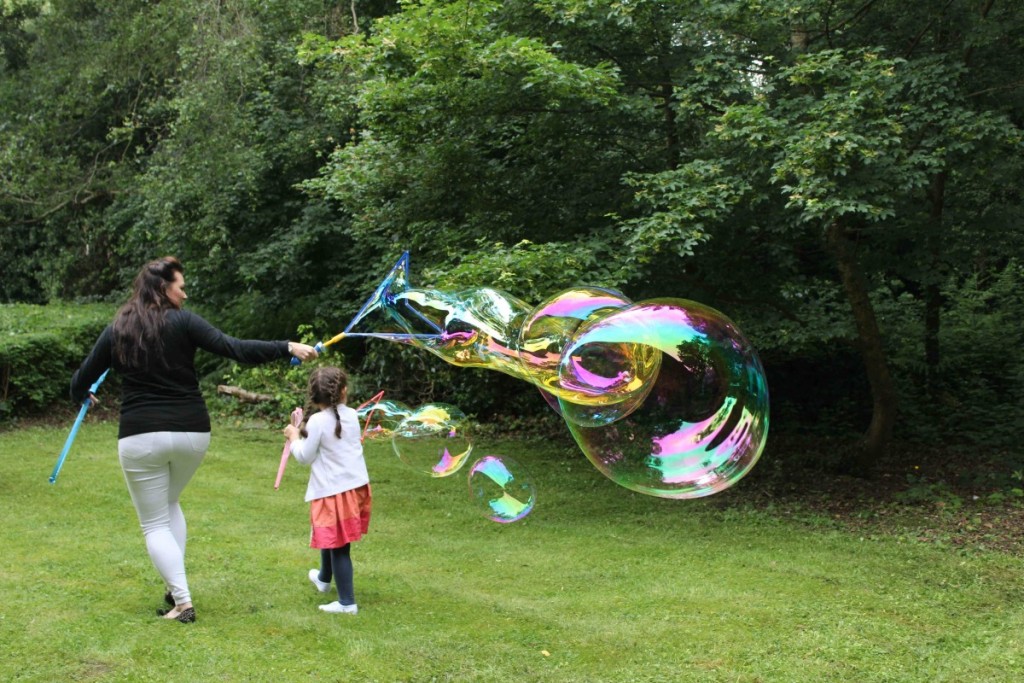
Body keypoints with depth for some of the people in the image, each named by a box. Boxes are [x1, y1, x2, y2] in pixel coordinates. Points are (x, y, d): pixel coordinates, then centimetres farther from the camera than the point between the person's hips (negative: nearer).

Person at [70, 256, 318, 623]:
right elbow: (234, 349, -14)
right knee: (169, 502, 26)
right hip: (191, 432, 1)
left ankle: (182, 600, -1)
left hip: (140, 436, -1)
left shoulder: (116, 330, 5)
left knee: (154, 522, 10)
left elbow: (81, 381, 13)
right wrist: (287, 348, -14)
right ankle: (176, 589, 22)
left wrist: (82, 396, 36)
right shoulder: (182, 321, -4)